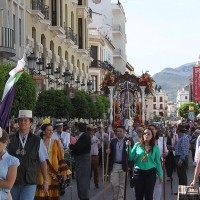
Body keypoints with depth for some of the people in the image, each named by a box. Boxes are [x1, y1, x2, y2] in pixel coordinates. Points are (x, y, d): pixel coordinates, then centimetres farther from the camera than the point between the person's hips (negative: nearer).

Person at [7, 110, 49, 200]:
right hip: (12, 181, 2)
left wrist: (45, 180, 6)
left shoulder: (37, 141, 0)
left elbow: (43, 162, 5)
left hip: (29, 182, -2)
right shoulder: (10, 139, 3)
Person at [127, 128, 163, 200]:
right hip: (138, 172, 1)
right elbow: (131, 158, 1)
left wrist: (160, 175, 6)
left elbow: (158, 162, 4)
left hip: (150, 172, -1)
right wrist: (128, 147, -10)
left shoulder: (155, 147, 1)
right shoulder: (137, 145, 2)